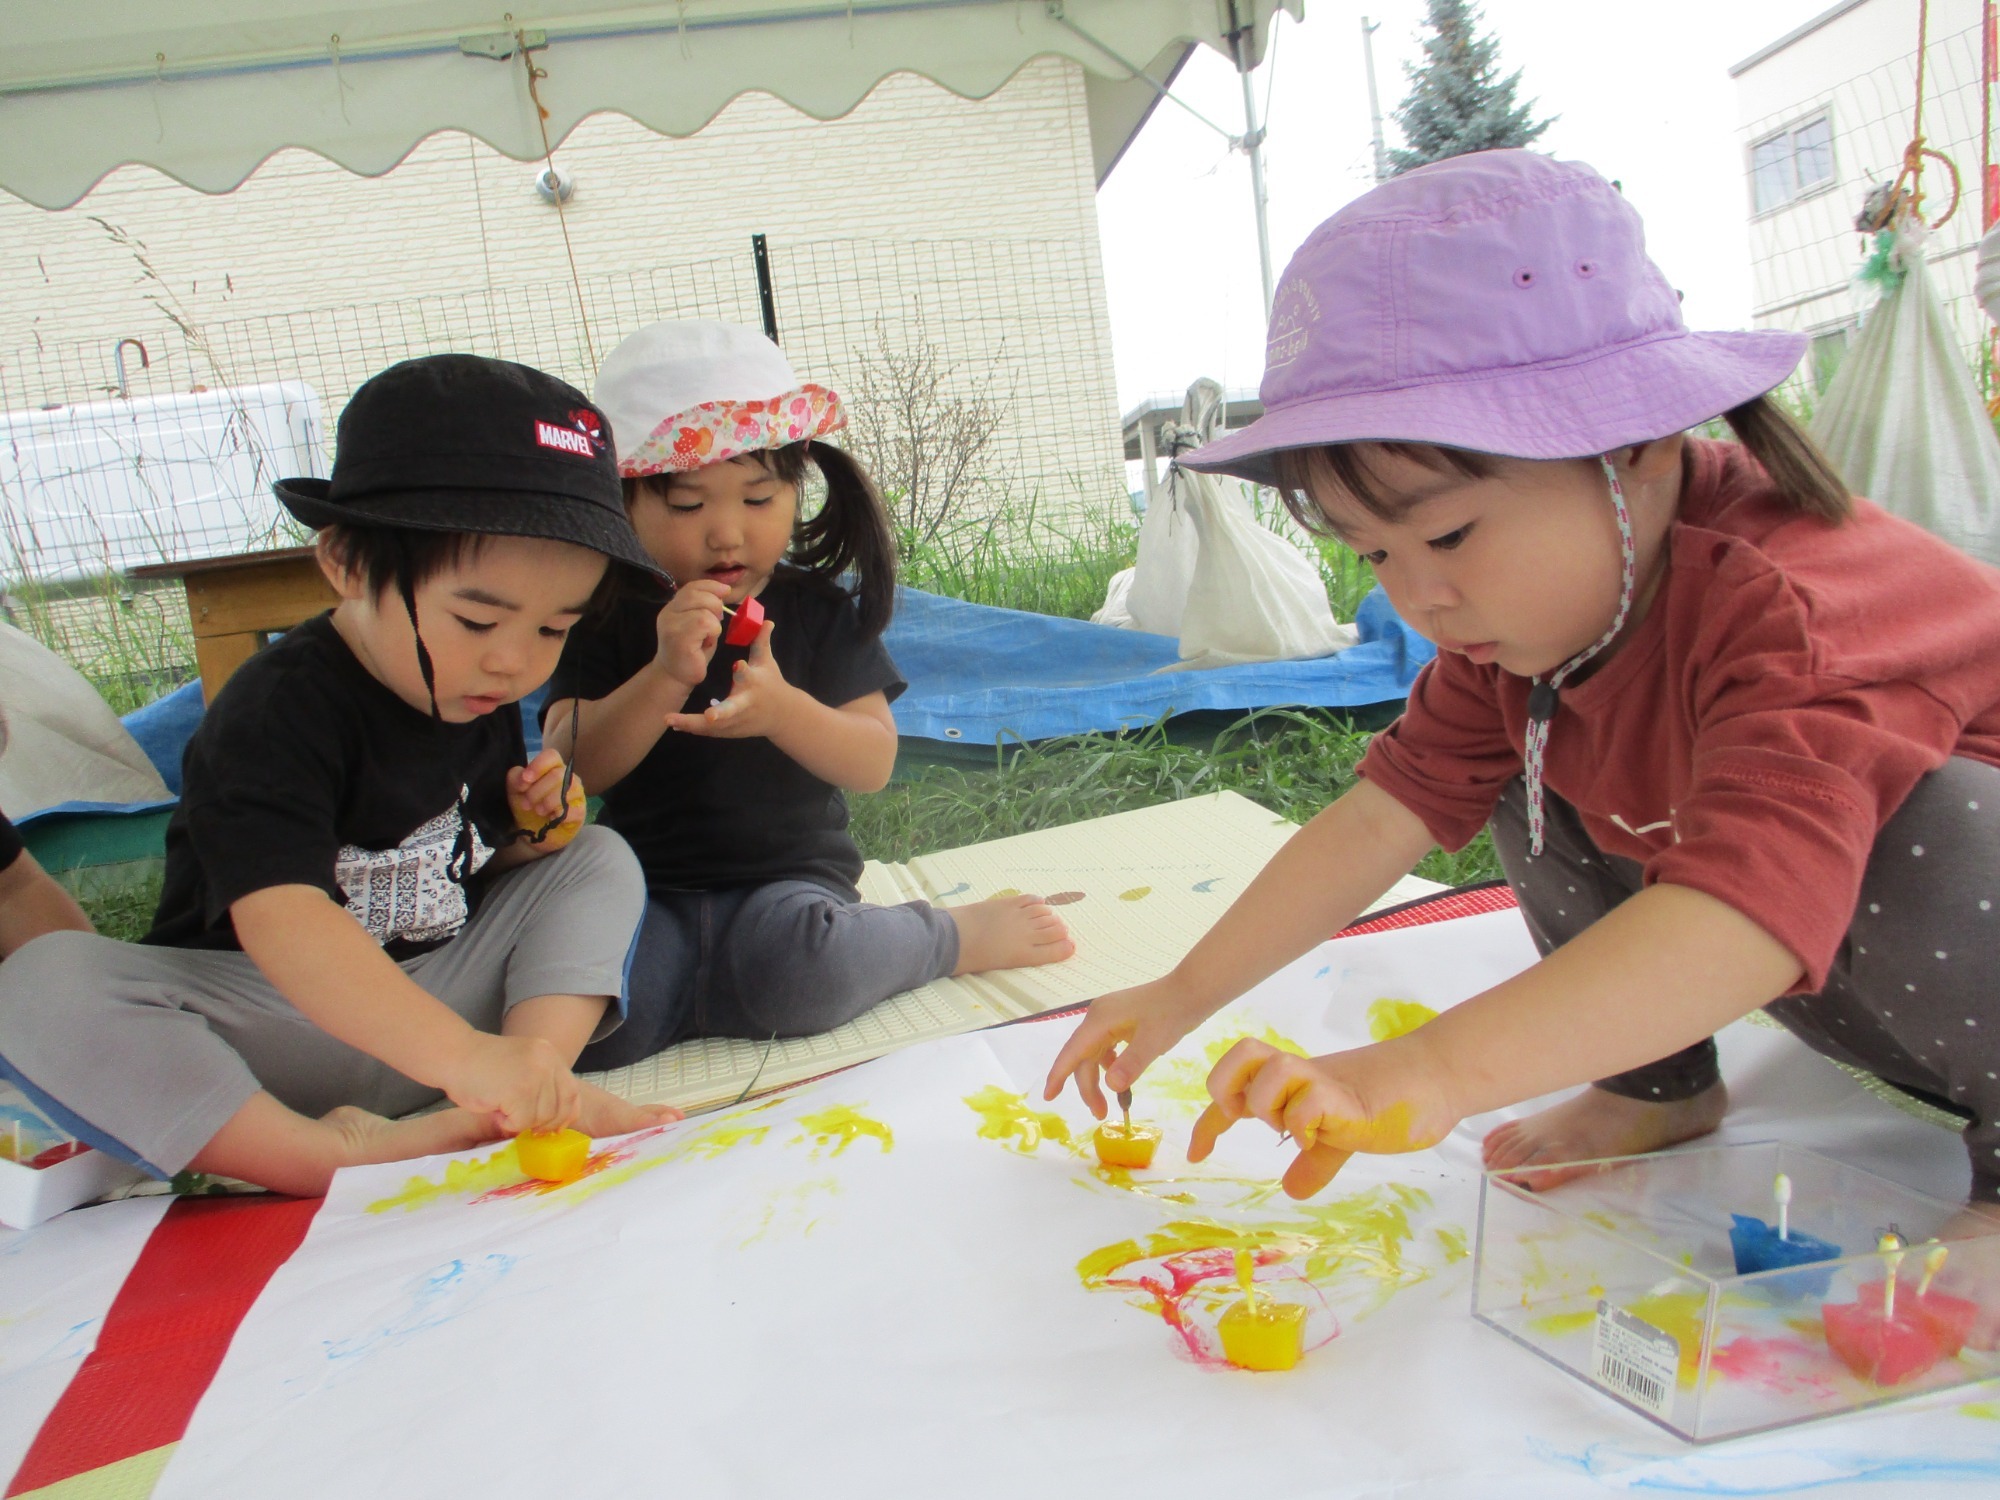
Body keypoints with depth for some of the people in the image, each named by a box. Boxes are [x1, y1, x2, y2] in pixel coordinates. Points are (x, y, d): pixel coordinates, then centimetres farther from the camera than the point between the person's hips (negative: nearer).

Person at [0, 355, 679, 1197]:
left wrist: (534, 830, -6)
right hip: (265, 1034, -6)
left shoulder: (480, 701, 3)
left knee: (602, 858, -2)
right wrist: (461, 1053, -50)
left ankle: (544, 1099, -24)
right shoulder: (276, 713, -21)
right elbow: (278, 917, -39)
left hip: (437, 998, 6)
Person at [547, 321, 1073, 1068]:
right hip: (647, 895, 1)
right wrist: (665, 675, -25)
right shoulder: (609, 619, 3)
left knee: (794, 966, -35)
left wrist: (782, 708, -27)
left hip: (792, 880, 0)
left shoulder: (821, 610, 3)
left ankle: (961, 934, -7)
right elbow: (571, 768, -9)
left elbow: (874, 765, -7)